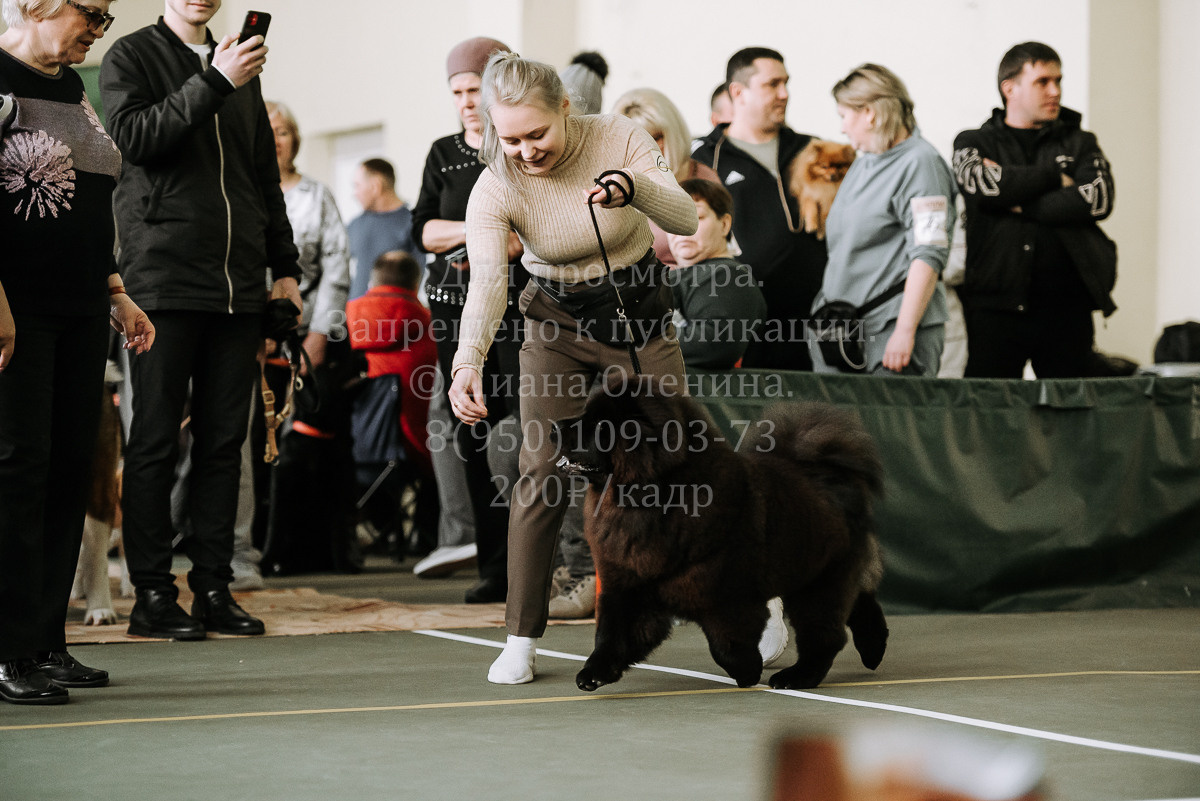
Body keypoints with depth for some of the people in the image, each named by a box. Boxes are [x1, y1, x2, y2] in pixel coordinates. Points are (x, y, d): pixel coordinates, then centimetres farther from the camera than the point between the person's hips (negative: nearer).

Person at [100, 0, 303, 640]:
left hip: (238, 286, 5)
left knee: (224, 439, 5)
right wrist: (214, 84, -19)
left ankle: (214, 589, 10)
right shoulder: (132, 57, 3)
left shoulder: (240, 69, 19)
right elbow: (133, 137, -14)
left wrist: (284, 268, 17)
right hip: (163, 278, -5)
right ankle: (152, 594, 2)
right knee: (156, 439, -2)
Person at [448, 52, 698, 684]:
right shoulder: (494, 190, -21)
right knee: (541, 468, -13)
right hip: (556, 326, 0)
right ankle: (521, 638, -7)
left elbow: (684, 218, -24)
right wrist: (468, 362, -50)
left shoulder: (618, 138, -19)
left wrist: (632, 187, -46)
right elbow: (486, 282, -32)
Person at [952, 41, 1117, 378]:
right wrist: (1055, 177, 0)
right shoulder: (973, 144, 12)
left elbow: (1098, 199, -4)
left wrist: (1019, 204, -5)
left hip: (1067, 307, 2)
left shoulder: (1080, 144, 16)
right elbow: (985, 185, -11)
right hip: (996, 305, -1)